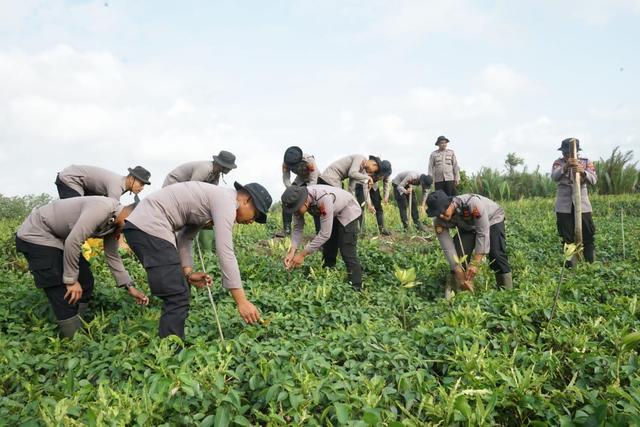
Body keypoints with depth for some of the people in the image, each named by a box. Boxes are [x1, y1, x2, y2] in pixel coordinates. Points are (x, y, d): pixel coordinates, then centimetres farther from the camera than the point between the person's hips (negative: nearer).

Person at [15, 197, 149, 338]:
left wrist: (130, 287, 5)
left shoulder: (114, 223, 0)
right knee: (66, 294, -12)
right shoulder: (102, 207, -30)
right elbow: (73, 242, -31)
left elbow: (112, 256, 9)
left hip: (60, 238, 10)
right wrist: (71, 280, -21)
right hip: (35, 235, -9)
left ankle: (77, 331, 18)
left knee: (85, 282, 8)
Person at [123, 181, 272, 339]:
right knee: (177, 299, -10)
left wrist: (188, 273, 7)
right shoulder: (226, 200, -11)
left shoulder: (214, 199, 20)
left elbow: (185, 238, 21)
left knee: (178, 293, 16)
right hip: (149, 227, -11)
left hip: (143, 226, 11)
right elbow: (224, 252, -19)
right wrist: (242, 300, -18)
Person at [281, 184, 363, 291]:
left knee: (347, 253, -15)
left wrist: (303, 254, -36)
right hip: (332, 214, 7)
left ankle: (356, 289, -9)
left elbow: (325, 234, -39)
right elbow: (297, 228, -14)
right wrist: (292, 251, -28)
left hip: (348, 211, -7)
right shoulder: (298, 200, -23)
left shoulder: (324, 199, -43)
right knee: (328, 251, 10)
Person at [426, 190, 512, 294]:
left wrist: (475, 264, -41)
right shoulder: (439, 221, -28)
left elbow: (483, 234, -39)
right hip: (468, 226, 4)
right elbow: (448, 248, -26)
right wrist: (459, 273, -32)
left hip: (492, 219, -4)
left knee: (496, 255, -21)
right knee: (459, 254, -17)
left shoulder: (472, 203, -44)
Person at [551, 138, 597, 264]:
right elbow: (554, 177, -19)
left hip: (582, 204, 0)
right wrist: (565, 167, -38)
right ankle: (570, 264, 17)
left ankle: (592, 263, 16)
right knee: (567, 237, 7)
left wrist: (583, 172, -31)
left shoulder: (586, 162, 2)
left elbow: (594, 180, -11)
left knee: (588, 235, 3)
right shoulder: (558, 162, 1)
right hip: (564, 206, 0)